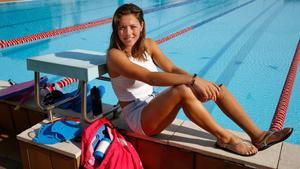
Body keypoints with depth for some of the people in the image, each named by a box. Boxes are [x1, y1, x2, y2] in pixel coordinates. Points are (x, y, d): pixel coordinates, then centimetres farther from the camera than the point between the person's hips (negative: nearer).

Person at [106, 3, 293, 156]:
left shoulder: (148, 44, 3)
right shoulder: (115, 55, -18)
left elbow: (172, 69, -5)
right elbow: (149, 77, -32)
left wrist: (196, 82, -24)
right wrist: (192, 80, -38)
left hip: (154, 105, 7)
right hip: (137, 117, -6)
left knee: (217, 88, -7)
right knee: (181, 90, -36)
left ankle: (257, 135, -3)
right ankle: (225, 138, -17)